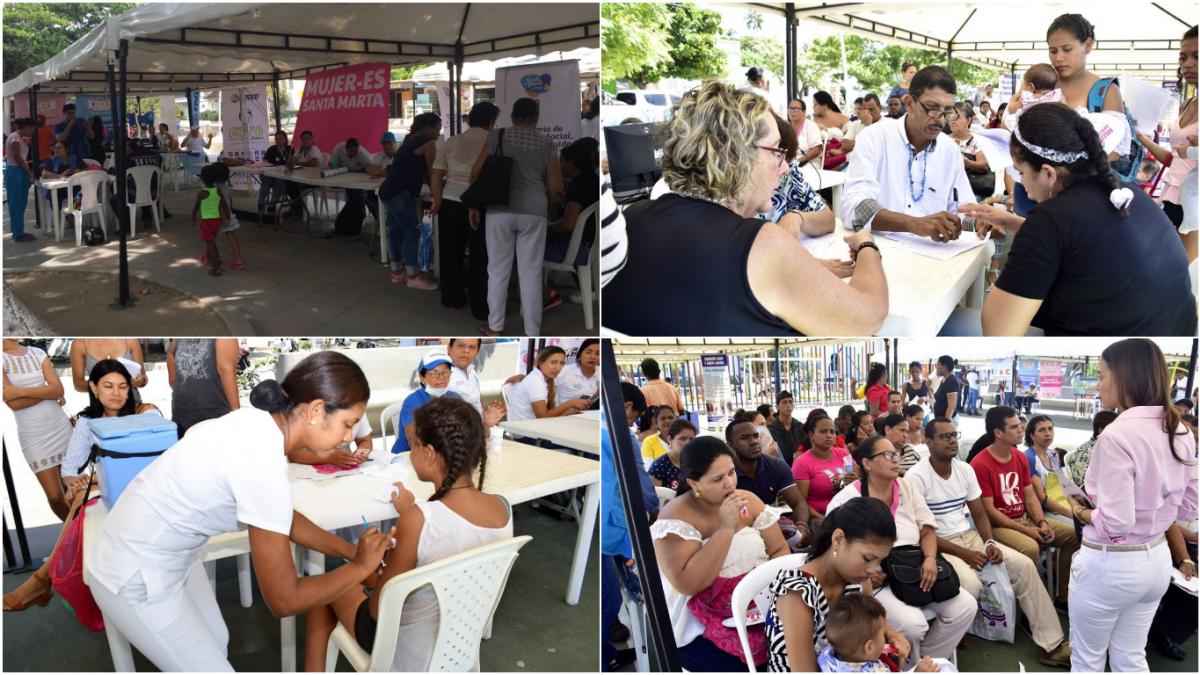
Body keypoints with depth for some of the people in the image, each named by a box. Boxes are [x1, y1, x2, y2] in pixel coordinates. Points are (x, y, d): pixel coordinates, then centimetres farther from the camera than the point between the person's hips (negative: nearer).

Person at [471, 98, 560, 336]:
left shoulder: (497, 136, 1)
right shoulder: (547, 145, 2)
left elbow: (476, 172, -1)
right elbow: (556, 187, 0)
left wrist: (473, 205, 9)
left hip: (500, 211, 0)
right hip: (533, 213, 0)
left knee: (498, 270, 10)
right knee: (531, 274, 5)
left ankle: (495, 327, 17)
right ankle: (533, 332, 11)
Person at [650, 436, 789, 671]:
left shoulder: (748, 501, 4)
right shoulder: (676, 517, -14)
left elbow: (779, 550, 6)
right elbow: (688, 585, -23)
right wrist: (725, 528, -24)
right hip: (702, 626, -5)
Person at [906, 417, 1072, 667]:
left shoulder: (965, 469, 4)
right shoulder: (916, 477, -17)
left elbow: (979, 515, 9)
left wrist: (990, 543, -12)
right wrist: (962, 553, -20)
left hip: (969, 535, 7)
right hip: (936, 546, -7)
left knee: (1024, 565, -6)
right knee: (971, 584, -33)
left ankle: (1051, 644, 2)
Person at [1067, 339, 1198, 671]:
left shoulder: (1116, 435, -25)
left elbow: (1116, 522, -25)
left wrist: (1084, 513, -7)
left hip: (1110, 565, -7)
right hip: (1156, 559, 7)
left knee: (1086, 660, 13)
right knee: (1130, 659, 21)